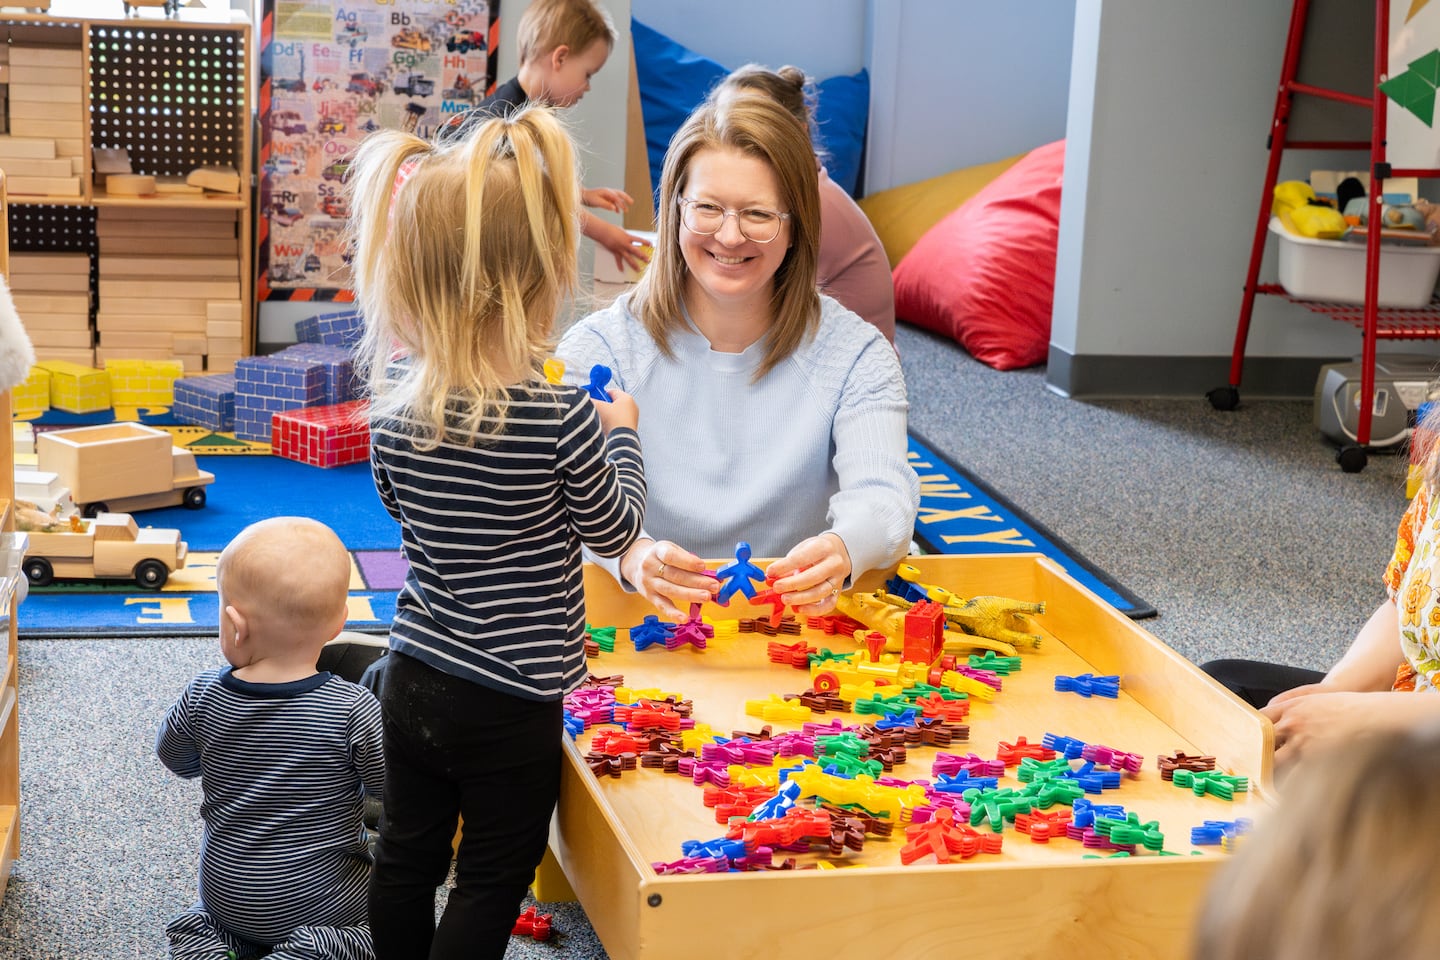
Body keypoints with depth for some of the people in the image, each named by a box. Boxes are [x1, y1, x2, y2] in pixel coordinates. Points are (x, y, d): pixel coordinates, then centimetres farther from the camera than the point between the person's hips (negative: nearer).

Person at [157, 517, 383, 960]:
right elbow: (388, 786, -10)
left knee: (196, 924, 33)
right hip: (325, 901, -4)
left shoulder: (203, 697, -14)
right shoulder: (353, 710, -23)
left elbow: (173, 757, 5)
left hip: (226, 899, 4)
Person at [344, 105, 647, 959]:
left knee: (408, 861, 20)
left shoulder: (395, 401, -9)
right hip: (510, 707, -5)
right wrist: (621, 433, 9)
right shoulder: (560, 419, -24)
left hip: (413, 683, 5)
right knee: (490, 886, 11)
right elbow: (616, 532, -7)